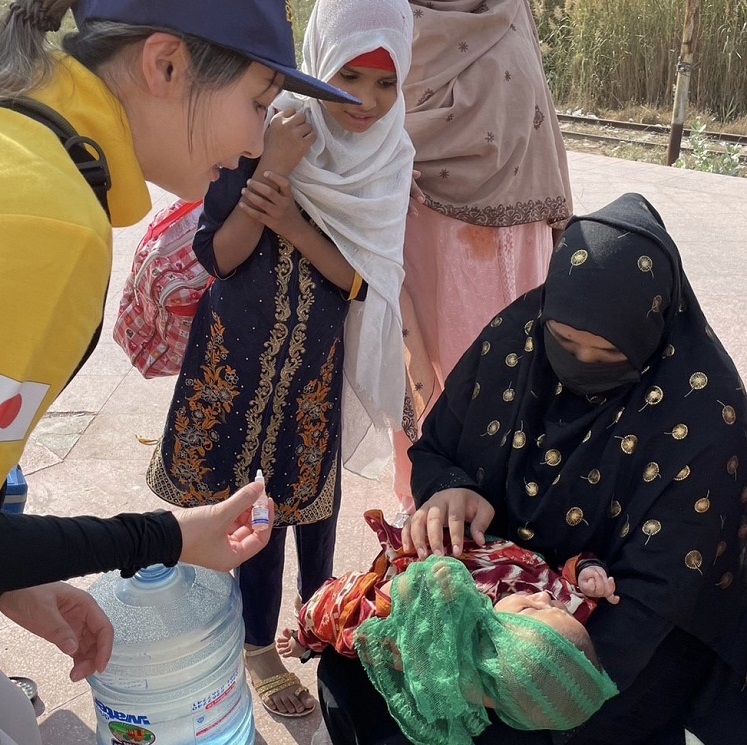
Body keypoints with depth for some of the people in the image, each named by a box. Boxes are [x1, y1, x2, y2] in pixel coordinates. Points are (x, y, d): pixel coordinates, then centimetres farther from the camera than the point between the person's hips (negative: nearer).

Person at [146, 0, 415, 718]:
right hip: (239, 353, -2)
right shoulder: (261, 132, -14)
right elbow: (216, 256, -14)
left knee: (314, 488, 16)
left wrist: (294, 225, -24)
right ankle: (258, 646, 30)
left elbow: (362, 280, -8)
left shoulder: (389, 157, -6)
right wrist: (273, 171, -26)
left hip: (322, 361, 2)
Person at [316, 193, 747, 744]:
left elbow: (653, 594, -21)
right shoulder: (514, 336, -10)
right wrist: (449, 491, -23)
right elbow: (435, 450, 1)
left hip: (612, 629, -3)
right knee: (350, 667, -13)